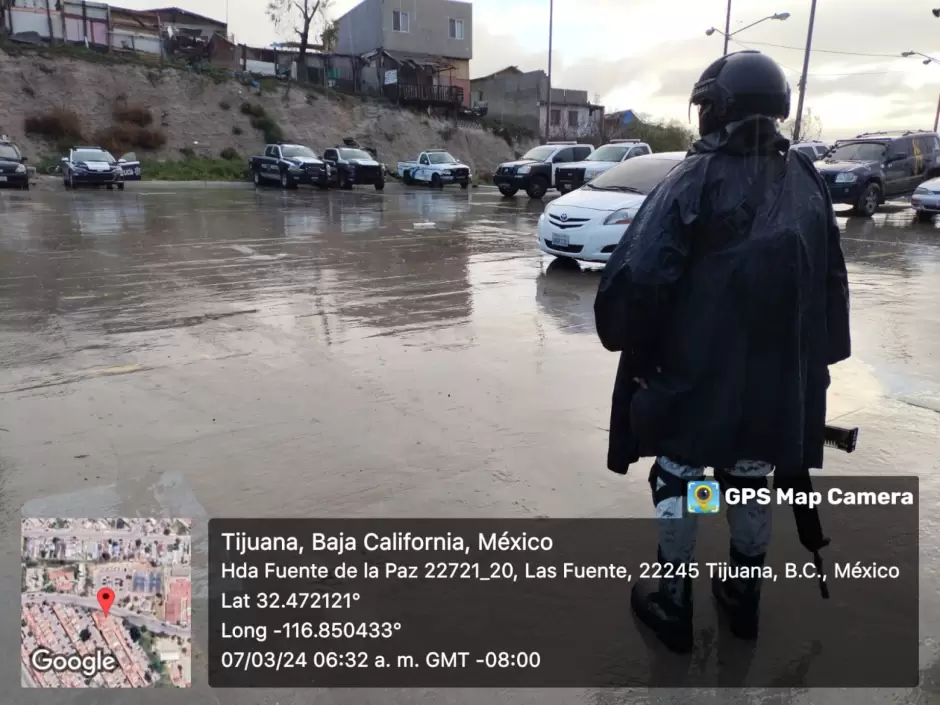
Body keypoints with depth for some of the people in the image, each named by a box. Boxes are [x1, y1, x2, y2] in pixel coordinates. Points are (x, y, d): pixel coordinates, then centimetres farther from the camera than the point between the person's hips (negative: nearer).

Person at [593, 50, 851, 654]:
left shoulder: (696, 179, -13)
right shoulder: (808, 182, 6)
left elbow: (641, 273, -23)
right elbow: (833, 283, 12)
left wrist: (628, 340, -7)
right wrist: (817, 359, 21)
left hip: (694, 371, -5)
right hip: (778, 374, 6)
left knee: (678, 477, 11)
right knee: (751, 478, 20)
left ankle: (673, 604, 22)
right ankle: (745, 599, 35)